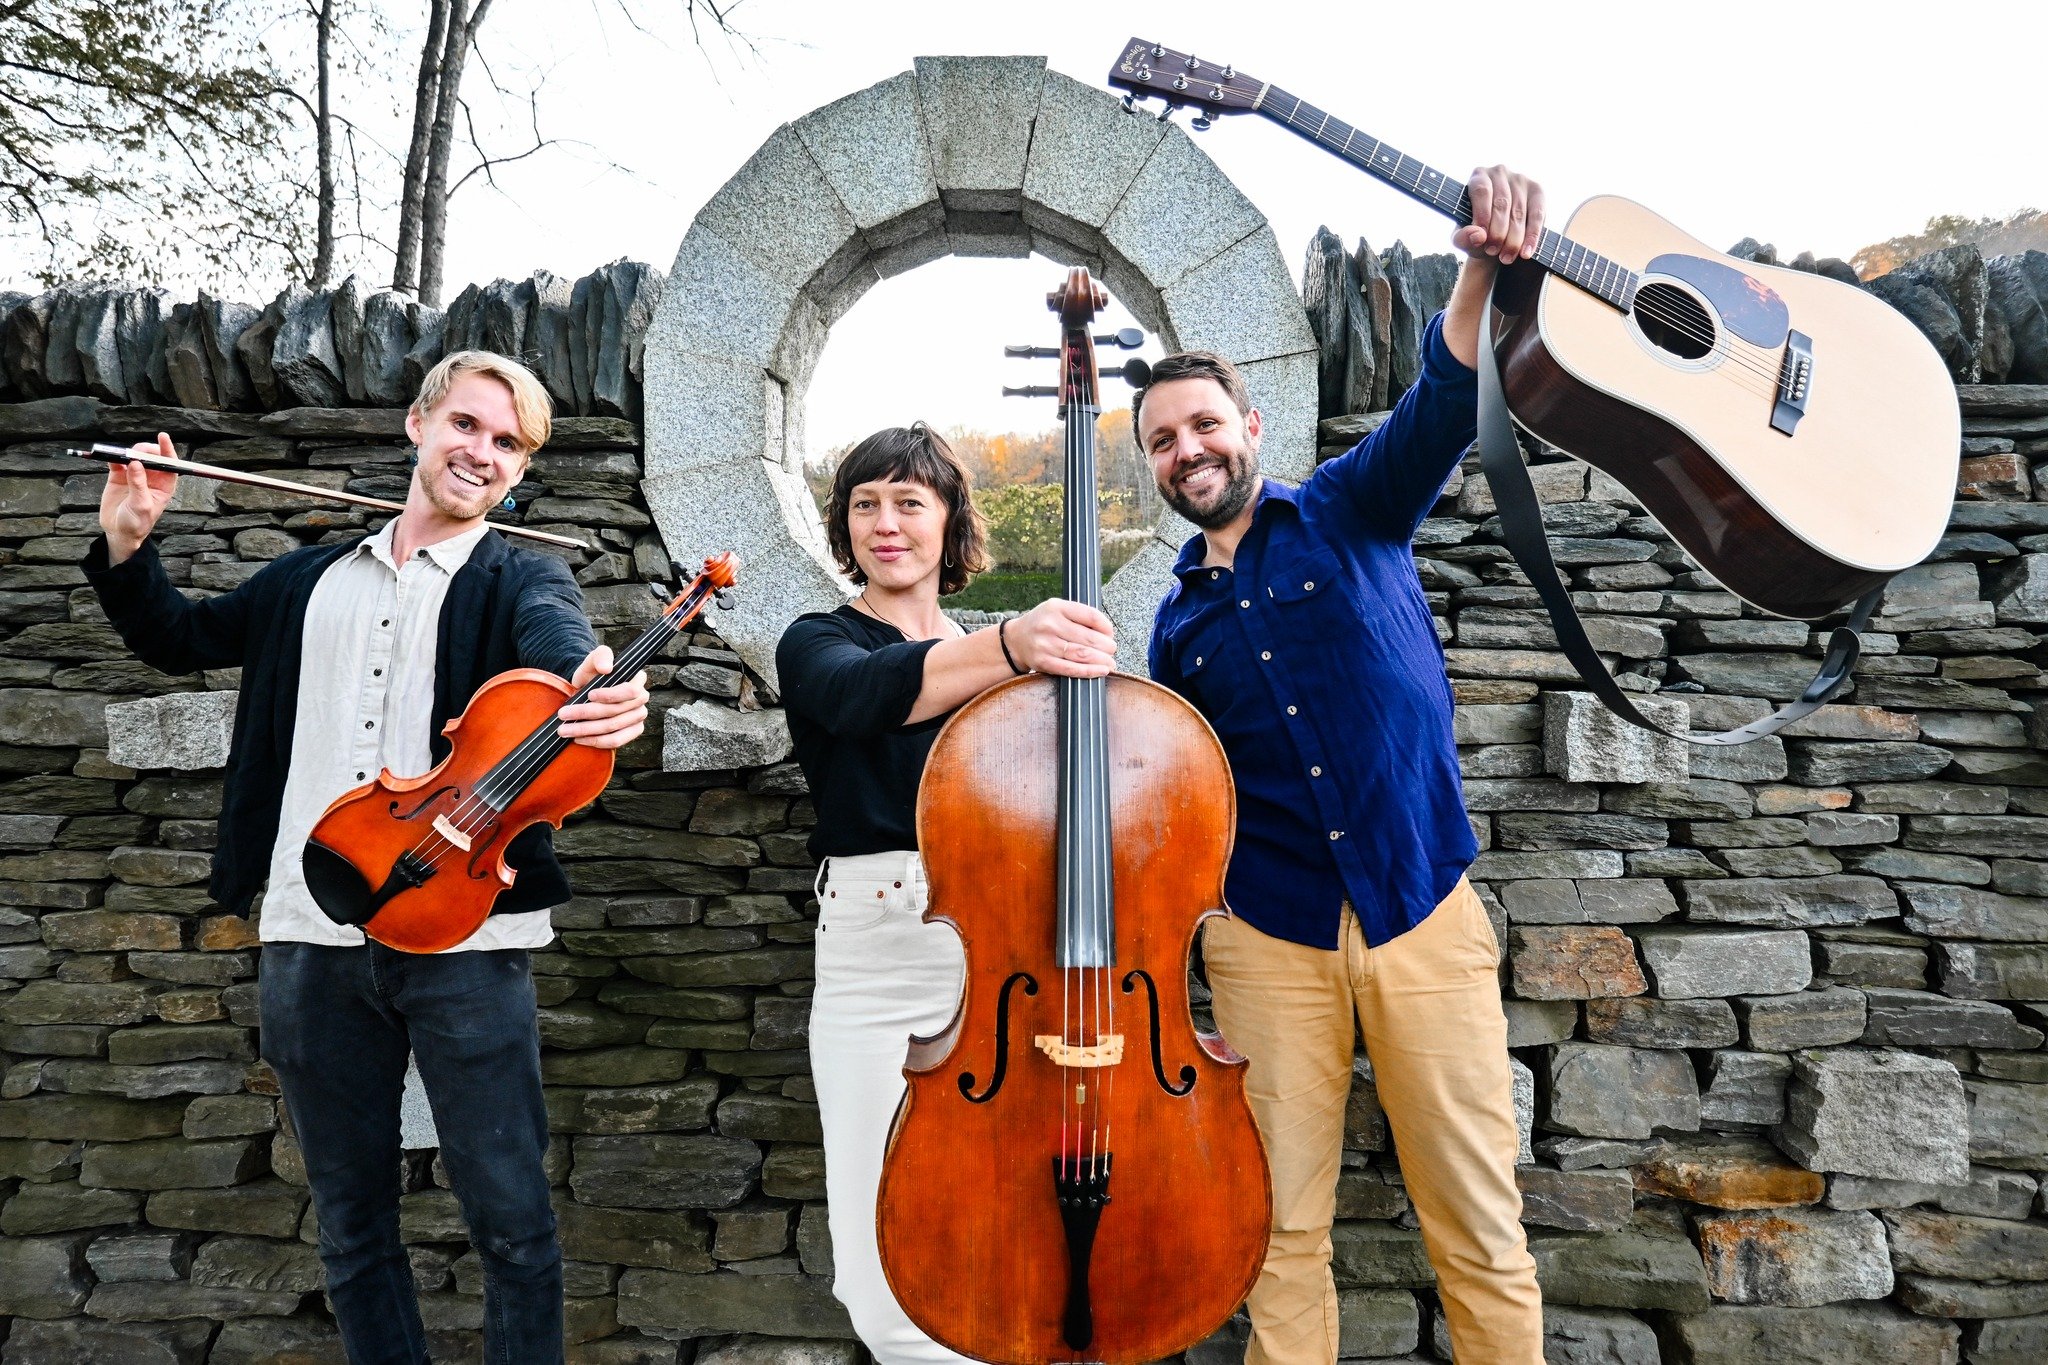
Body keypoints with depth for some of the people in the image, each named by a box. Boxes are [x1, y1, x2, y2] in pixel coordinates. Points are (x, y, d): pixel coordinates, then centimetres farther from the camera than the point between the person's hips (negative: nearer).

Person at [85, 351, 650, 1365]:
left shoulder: (520, 583, 4)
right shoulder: (312, 580, 16)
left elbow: (556, 638, -19)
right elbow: (179, 640, 29)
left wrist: (598, 685, -43)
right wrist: (127, 543, 12)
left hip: (462, 936, -4)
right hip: (311, 939, 4)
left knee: (513, 1222, 1)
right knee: (352, 1225, 16)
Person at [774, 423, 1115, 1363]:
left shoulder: (992, 659, 15)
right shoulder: (817, 645, 5)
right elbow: (866, 694, -20)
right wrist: (1007, 648, -37)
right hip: (876, 960, -1)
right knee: (890, 1277, -3)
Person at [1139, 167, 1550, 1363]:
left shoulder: (1352, 513, 4)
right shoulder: (1177, 623, 11)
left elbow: (1443, 404, -15)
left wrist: (1482, 274, -34)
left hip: (1424, 910, -2)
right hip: (1270, 936, 2)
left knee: (1480, 1218, 4)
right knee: (1284, 1227, 8)